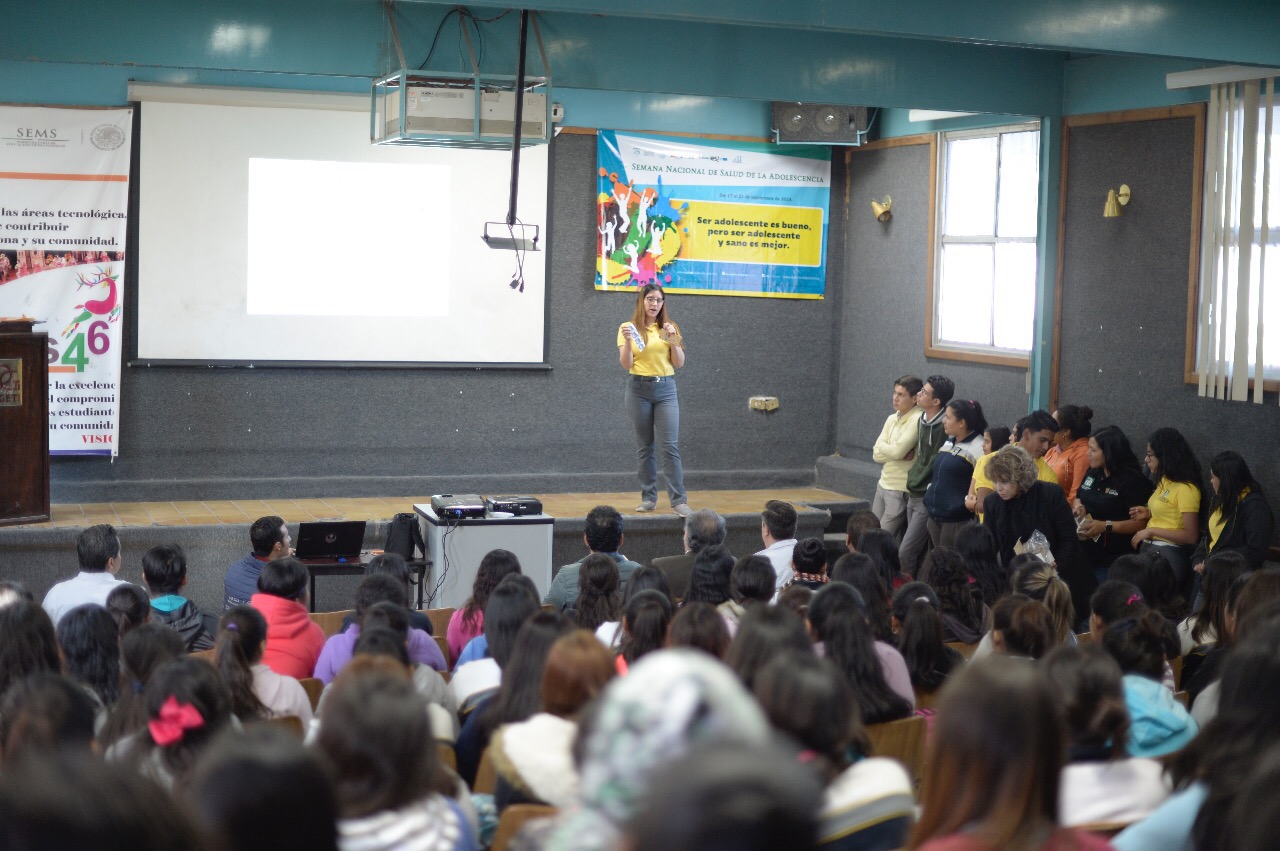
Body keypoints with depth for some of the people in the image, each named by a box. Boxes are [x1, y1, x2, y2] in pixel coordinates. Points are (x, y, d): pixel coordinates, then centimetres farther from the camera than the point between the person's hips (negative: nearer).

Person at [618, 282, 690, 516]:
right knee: (645, 446, 4)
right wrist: (628, 341, -20)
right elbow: (626, 365, -5)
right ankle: (648, 498, 12)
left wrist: (673, 340, -9)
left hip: (666, 389, 1)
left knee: (669, 446, -8)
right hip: (639, 389, -1)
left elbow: (679, 363, 5)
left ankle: (679, 501, -9)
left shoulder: (669, 328, 9)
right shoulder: (628, 328, 2)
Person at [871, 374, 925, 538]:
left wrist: (883, 447, -2)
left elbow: (897, 451, -22)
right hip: (883, 485, 8)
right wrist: (897, 453, -13)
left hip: (900, 490, -8)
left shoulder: (918, 420, -14)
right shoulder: (892, 419, 10)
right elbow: (876, 454, 4)